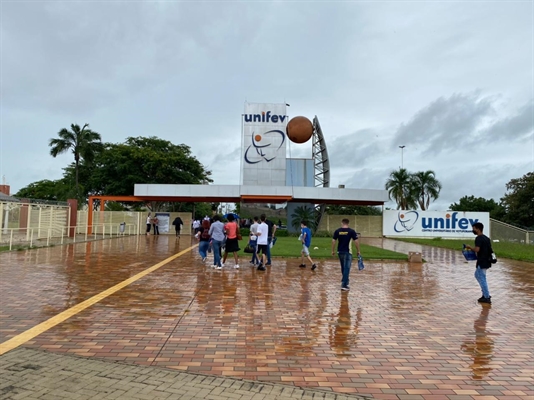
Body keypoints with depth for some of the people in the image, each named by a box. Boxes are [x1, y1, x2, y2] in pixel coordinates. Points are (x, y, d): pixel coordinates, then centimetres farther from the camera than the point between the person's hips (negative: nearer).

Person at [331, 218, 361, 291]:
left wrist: (333, 250, 12)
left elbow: (333, 241, 2)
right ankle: (344, 285, -6)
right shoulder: (351, 231, -5)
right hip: (348, 252, -4)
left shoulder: (337, 231, 2)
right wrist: (358, 251, 4)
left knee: (343, 268, 18)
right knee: (347, 268, -2)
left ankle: (344, 282, 29)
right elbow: (356, 241, -6)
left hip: (340, 252, 4)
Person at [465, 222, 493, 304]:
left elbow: (477, 249, -26)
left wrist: (470, 247, -8)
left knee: (482, 279, 0)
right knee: (477, 275, 20)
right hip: (486, 261, 9)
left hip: (482, 262, -9)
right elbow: (488, 249, 17)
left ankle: (486, 297, 6)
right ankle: (486, 294, 23)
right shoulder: (486, 238, 12)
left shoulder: (478, 238, -17)